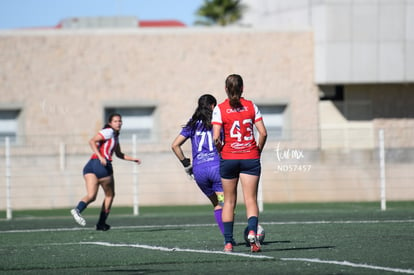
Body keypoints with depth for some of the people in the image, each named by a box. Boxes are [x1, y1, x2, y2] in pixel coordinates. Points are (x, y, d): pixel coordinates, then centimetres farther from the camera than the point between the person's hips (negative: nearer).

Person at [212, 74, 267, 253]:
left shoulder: (220, 109, -4)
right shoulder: (251, 106, 2)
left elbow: (216, 137, -13)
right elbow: (263, 133, -3)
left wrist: (220, 148, 7)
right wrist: (258, 151, 11)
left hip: (228, 158, 0)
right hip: (250, 158, 1)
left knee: (229, 201, 10)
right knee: (251, 199, 0)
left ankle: (228, 242, 9)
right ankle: (252, 232, -26)